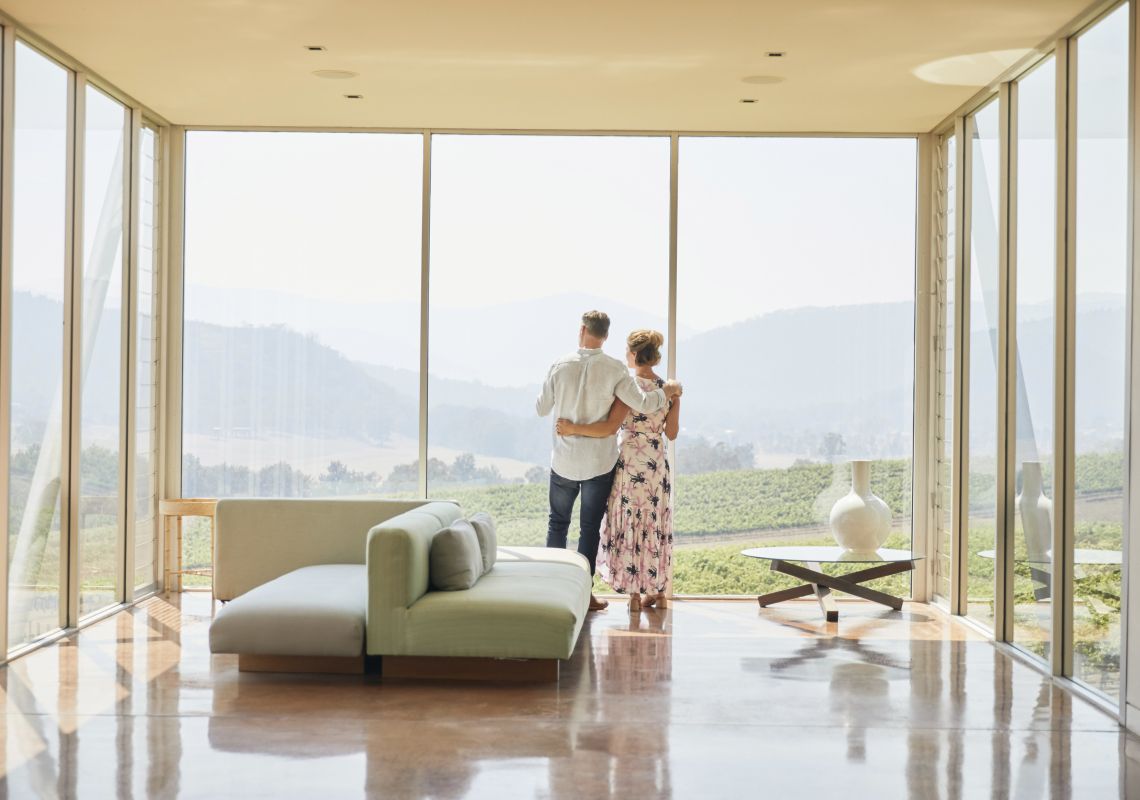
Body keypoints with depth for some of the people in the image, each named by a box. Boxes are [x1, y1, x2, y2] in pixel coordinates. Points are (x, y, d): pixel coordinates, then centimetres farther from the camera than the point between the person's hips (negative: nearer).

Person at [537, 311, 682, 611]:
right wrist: (668, 390, 3)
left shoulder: (561, 366, -6)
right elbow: (644, 404, -15)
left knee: (558, 523, 16)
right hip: (599, 463, -1)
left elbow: (541, 408, 2)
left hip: (564, 461, 1)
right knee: (590, 528, 7)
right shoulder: (614, 369, -12)